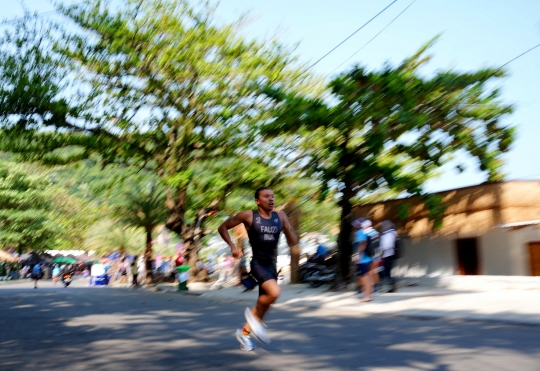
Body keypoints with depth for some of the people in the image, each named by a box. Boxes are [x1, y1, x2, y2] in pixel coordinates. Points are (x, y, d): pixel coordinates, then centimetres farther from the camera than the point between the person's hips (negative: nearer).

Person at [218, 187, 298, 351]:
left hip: (272, 265, 6)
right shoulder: (248, 215, -8)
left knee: (264, 302, 14)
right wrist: (233, 247, -9)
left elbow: (293, 242, 3)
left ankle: (244, 332, 35)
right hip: (258, 263, -6)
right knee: (274, 292, -27)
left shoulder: (280, 216, 3)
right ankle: (253, 315, 1)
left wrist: (287, 226, -14)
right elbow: (222, 227, 2)